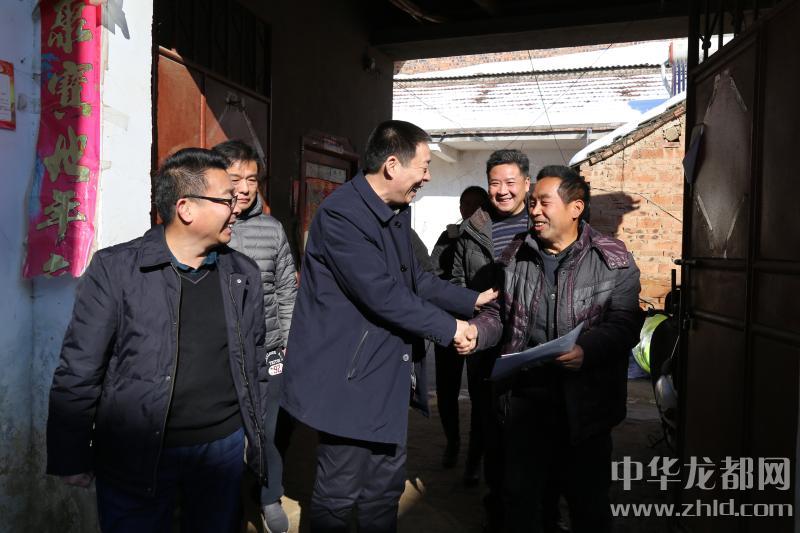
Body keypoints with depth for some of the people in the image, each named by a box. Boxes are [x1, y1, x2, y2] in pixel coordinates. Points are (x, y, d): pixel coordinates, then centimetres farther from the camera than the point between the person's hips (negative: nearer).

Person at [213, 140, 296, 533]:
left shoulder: (272, 229, 3)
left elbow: (287, 291, 9)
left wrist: (291, 342, 7)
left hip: (266, 354, 2)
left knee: (268, 431, 14)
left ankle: (271, 501, 36)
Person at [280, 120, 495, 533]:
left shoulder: (396, 212, 10)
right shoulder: (340, 213, -20)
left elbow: (415, 280, 17)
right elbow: (382, 294, -25)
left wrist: (473, 300, 9)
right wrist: (448, 328, -16)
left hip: (388, 375, 9)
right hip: (349, 377, -9)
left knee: (385, 489, 20)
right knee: (338, 493, 7)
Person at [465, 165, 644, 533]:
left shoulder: (613, 260, -5)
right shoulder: (516, 254, 6)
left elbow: (625, 323, -12)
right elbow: (499, 312, 10)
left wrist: (586, 349, -29)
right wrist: (475, 331, -10)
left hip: (584, 403, -3)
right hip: (524, 396, 3)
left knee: (588, 502, 14)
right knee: (520, 496, 16)